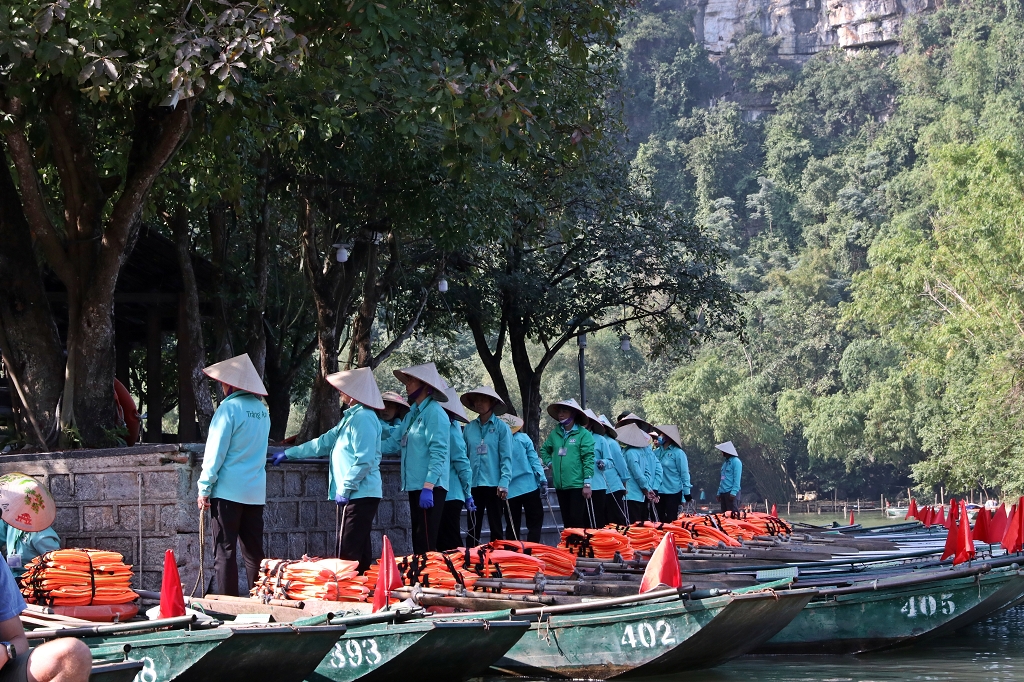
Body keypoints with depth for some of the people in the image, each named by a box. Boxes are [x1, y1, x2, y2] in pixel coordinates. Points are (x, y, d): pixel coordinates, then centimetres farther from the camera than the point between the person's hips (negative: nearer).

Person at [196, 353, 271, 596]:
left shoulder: (230, 408, -11)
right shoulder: (262, 411, 10)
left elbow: (215, 451, -11)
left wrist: (204, 488, -6)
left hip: (228, 491, -6)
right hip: (256, 492, 6)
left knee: (224, 551, -2)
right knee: (254, 551, 10)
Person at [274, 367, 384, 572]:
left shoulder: (363, 418, -13)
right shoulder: (351, 417, 20)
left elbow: (364, 460, -22)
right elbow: (324, 443, 28)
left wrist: (345, 488, -18)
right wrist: (288, 454, 32)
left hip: (359, 495, -10)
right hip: (356, 495, 10)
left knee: (348, 555, -12)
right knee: (360, 553, 9)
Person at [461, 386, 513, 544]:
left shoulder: (501, 427, -1)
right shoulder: (469, 427, 8)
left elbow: (506, 458, -5)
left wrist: (504, 483, -14)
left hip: (494, 484, -3)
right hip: (473, 484, 3)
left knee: (495, 526, 3)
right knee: (473, 527, 6)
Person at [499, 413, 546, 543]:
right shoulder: (523, 438, -1)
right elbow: (534, 460, -5)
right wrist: (542, 480, -5)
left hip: (509, 491, 2)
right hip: (529, 487, -2)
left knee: (512, 527, 9)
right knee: (535, 523, 3)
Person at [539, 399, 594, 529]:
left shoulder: (583, 434, -6)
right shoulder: (555, 433, 9)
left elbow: (588, 459, -10)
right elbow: (544, 450, 27)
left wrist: (587, 483, -14)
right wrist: (549, 463, 10)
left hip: (577, 485, -6)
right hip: (560, 485, 6)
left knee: (577, 520, -9)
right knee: (567, 522, 9)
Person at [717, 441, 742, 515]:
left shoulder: (736, 462, -8)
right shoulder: (725, 462, 19)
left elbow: (737, 479, -14)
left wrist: (733, 492, -21)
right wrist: (719, 492, 18)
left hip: (732, 493, -9)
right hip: (723, 492, 9)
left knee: (733, 513, -13)